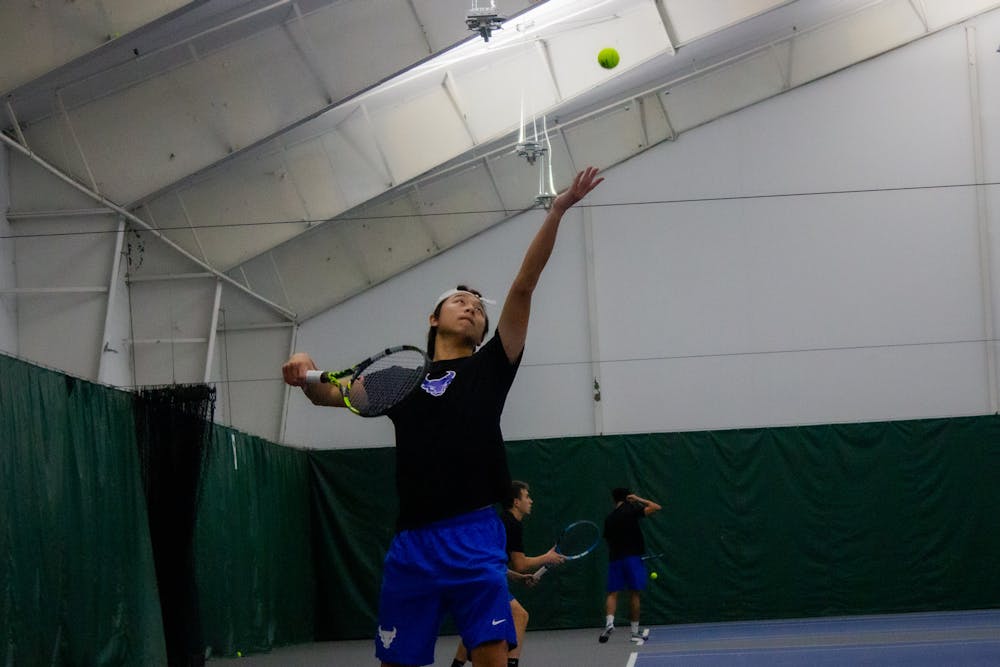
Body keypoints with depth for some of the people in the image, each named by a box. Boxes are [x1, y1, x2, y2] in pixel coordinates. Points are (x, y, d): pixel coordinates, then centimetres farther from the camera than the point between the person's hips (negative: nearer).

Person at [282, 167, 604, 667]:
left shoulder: (489, 368, 12)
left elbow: (523, 287, 4)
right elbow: (329, 395, 17)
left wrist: (556, 212, -4)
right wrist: (306, 370, -8)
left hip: (475, 537, -2)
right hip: (412, 542, 2)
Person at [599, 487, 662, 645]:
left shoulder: (609, 518, 11)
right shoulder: (631, 509, -4)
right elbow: (656, 507, -7)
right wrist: (638, 499, 4)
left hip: (614, 557, 4)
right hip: (632, 557, -3)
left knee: (612, 593, 3)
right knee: (634, 593, 3)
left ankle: (609, 622, -20)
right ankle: (635, 631, 6)